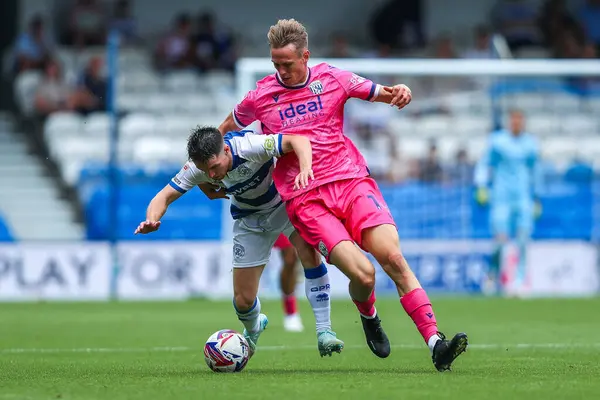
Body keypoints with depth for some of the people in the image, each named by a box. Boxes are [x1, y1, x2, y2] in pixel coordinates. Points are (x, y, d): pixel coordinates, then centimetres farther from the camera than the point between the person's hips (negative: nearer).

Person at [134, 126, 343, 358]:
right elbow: (165, 196, -17)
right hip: (250, 220, 3)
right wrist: (152, 220, -38)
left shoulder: (249, 147, -36)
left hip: (285, 202, -3)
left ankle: (324, 332, -21)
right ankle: (252, 331, 39)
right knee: (243, 300, 1)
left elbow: (297, 139, -42)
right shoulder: (197, 168, -24)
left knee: (310, 254, -32)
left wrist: (306, 169, -61)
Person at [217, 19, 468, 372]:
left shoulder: (333, 78, 6)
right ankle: (369, 317, 16)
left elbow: (381, 94, 15)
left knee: (393, 257, -19)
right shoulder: (261, 96, 5)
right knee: (363, 273, -20)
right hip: (306, 200, -2)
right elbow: (226, 130, 23)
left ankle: (436, 344, -20)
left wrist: (398, 93, -8)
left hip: (351, 181, 2)